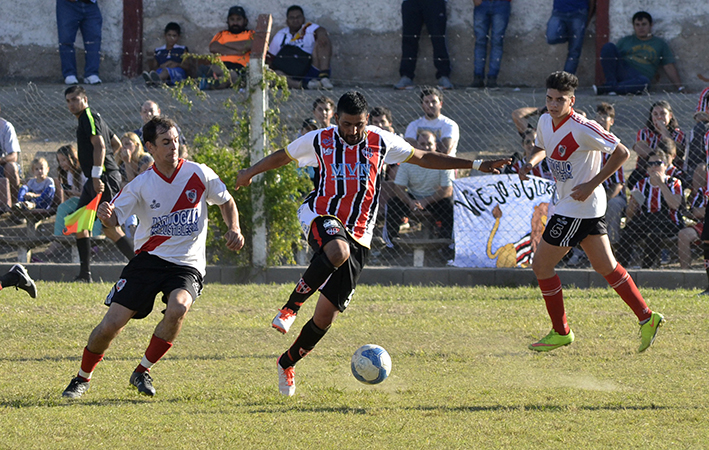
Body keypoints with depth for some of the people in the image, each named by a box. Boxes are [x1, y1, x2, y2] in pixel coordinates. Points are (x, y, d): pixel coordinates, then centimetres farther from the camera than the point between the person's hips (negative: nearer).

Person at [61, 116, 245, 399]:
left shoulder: (199, 174, -3)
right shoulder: (141, 184, -4)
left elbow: (227, 203, 13)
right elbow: (114, 219, -4)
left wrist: (234, 230, -5)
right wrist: (105, 215, -29)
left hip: (187, 266, 0)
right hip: (148, 259, 0)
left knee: (178, 307, -33)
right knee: (111, 324, -10)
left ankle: (143, 372, -12)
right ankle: (83, 378, 17)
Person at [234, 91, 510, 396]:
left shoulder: (382, 142, 5)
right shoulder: (320, 141, 2)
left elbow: (423, 158, 16)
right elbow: (283, 156, 19)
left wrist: (475, 165, 14)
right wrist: (250, 173, 33)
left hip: (357, 237, 2)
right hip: (322, 218, -2)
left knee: (326, 316, -1)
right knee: (338, 252, -42)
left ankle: (287, 363, 20)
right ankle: (290, 307, -27)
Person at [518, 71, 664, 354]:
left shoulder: (582, 129, -22)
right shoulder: (545, 121, 3)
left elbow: (622, 153, -16)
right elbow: (542, 147, 24)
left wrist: (592, 184, -19)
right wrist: (532, 161, 0)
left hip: (579, 206, -9)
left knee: (541, 264, -3)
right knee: (605, 266, 13)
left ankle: (560, 332, 8)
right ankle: (646, 318, 17)